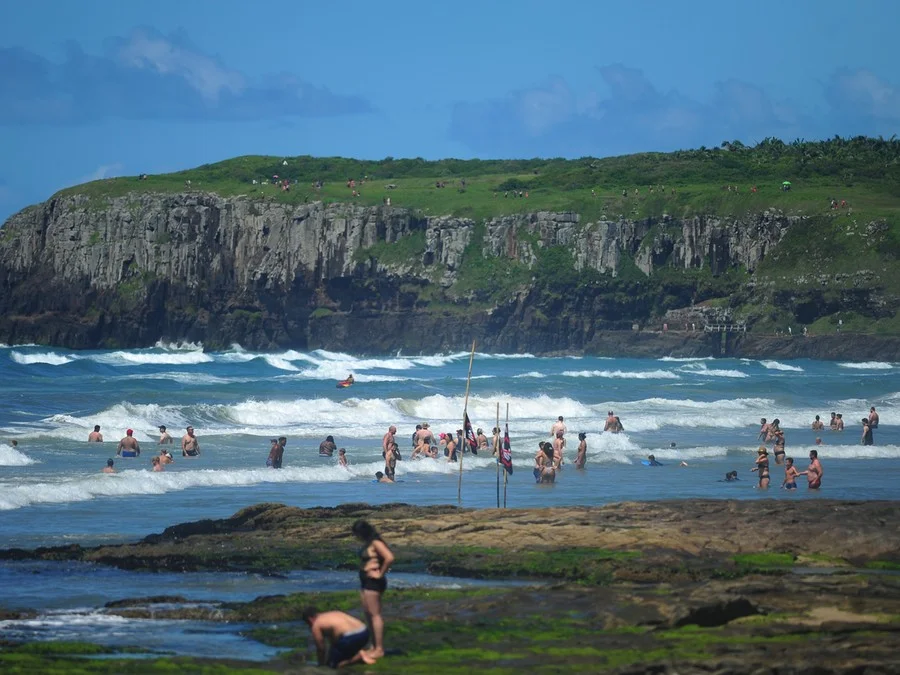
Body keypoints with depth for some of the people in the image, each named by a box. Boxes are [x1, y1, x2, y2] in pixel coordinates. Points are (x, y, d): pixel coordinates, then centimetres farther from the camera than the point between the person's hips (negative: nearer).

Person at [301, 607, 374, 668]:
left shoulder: (316, 625, 7)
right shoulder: (334, 614, 31)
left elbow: (320, 649, 9)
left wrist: (322, 664, 25)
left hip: (350, 638, -8)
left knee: (332, 664, 7)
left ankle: (359, 657, -6)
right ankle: (362, 653, 7)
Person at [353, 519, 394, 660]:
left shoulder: (376, 543, -15)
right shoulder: (367, 543, 14)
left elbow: (389, 558, -27)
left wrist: (381, 573, -18)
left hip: (373, 581, -11)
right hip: (365, 580, 11)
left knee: (375, 614, -8)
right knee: (368, 614, 13)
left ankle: (379, 649, -7)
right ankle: (374, 647, 19)